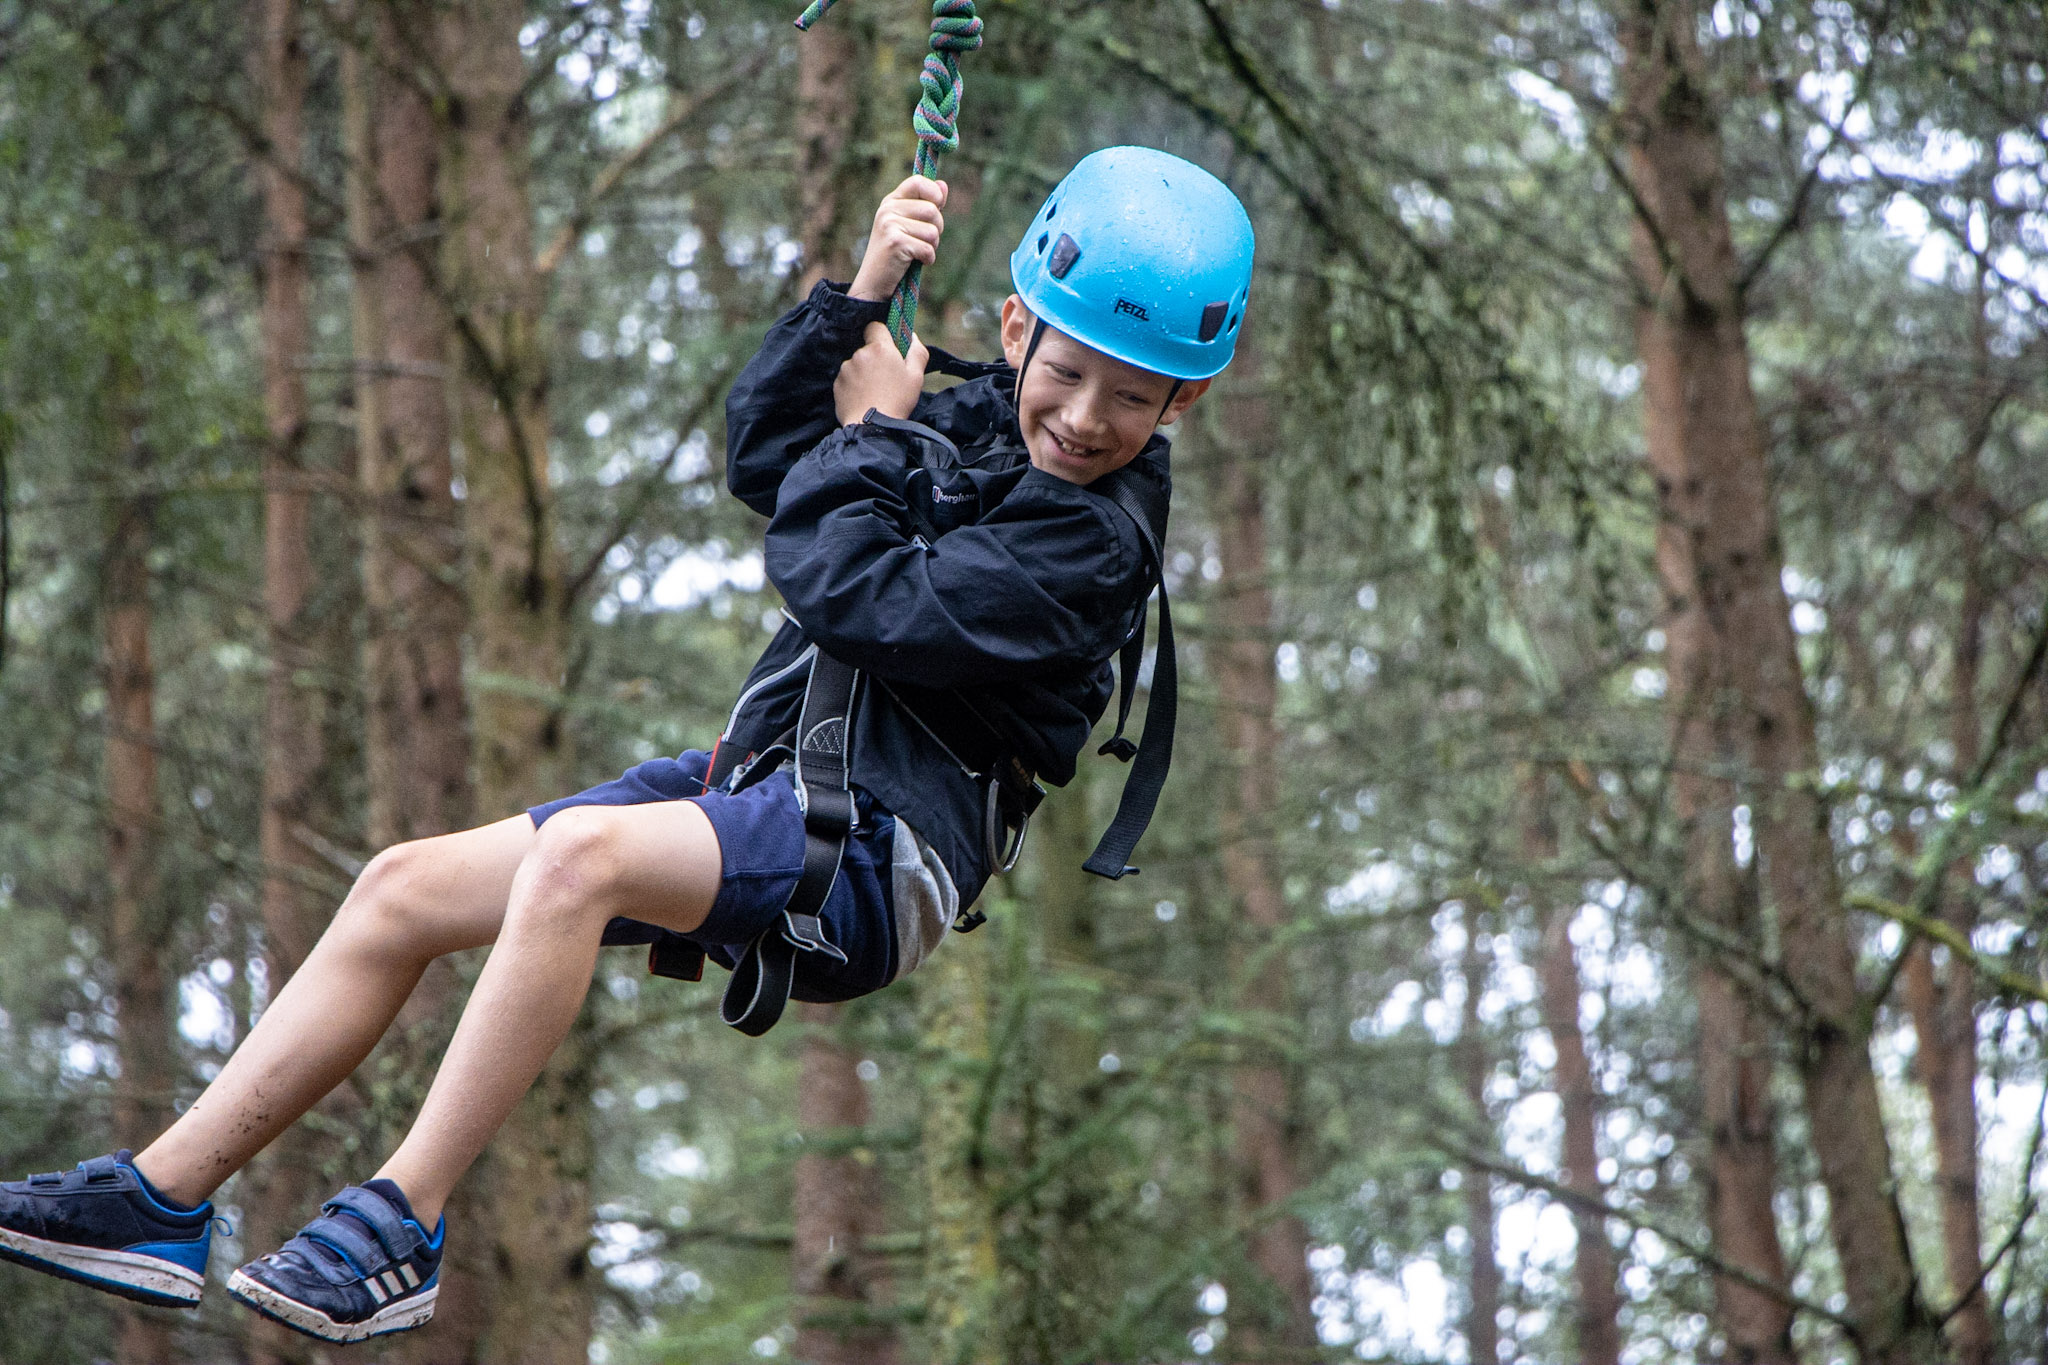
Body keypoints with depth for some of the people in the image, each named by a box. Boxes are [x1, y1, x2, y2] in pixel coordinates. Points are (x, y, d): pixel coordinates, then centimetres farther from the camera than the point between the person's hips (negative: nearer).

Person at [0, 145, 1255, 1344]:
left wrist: (869, 433, -4)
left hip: (878, 857, -9)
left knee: (577, 855, -34)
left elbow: (865, 605, -19)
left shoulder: (1095, 537, -12)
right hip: (757, 789, 9)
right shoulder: (972, 414, 12)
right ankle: (163, 1197, 1)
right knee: (406, 887, 1)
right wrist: (859, 301, 4)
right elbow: (760, 457, 15)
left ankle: (400, 1231, -30)